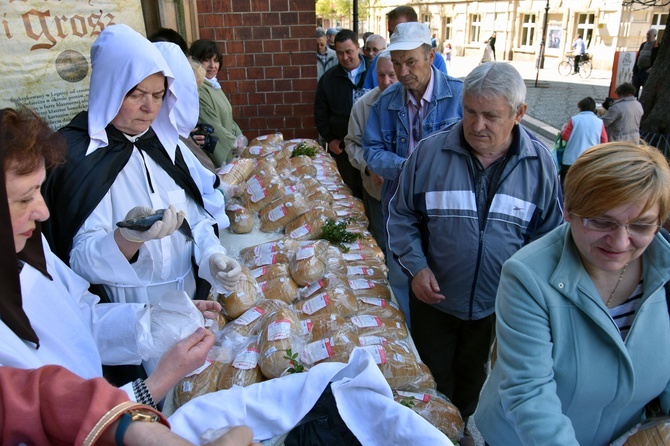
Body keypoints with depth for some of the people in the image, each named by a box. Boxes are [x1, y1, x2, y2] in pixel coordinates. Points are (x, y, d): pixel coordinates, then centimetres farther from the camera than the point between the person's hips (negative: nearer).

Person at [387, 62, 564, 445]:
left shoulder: (540, 163, -10)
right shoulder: (430, 152, -14)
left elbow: (549, 233, -1)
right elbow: (402, 215, -4)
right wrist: (417, 266, -15)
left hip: (498, 304, 1)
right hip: (434, 298, -1)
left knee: (473, 376, 25)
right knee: (433, 379, 19)